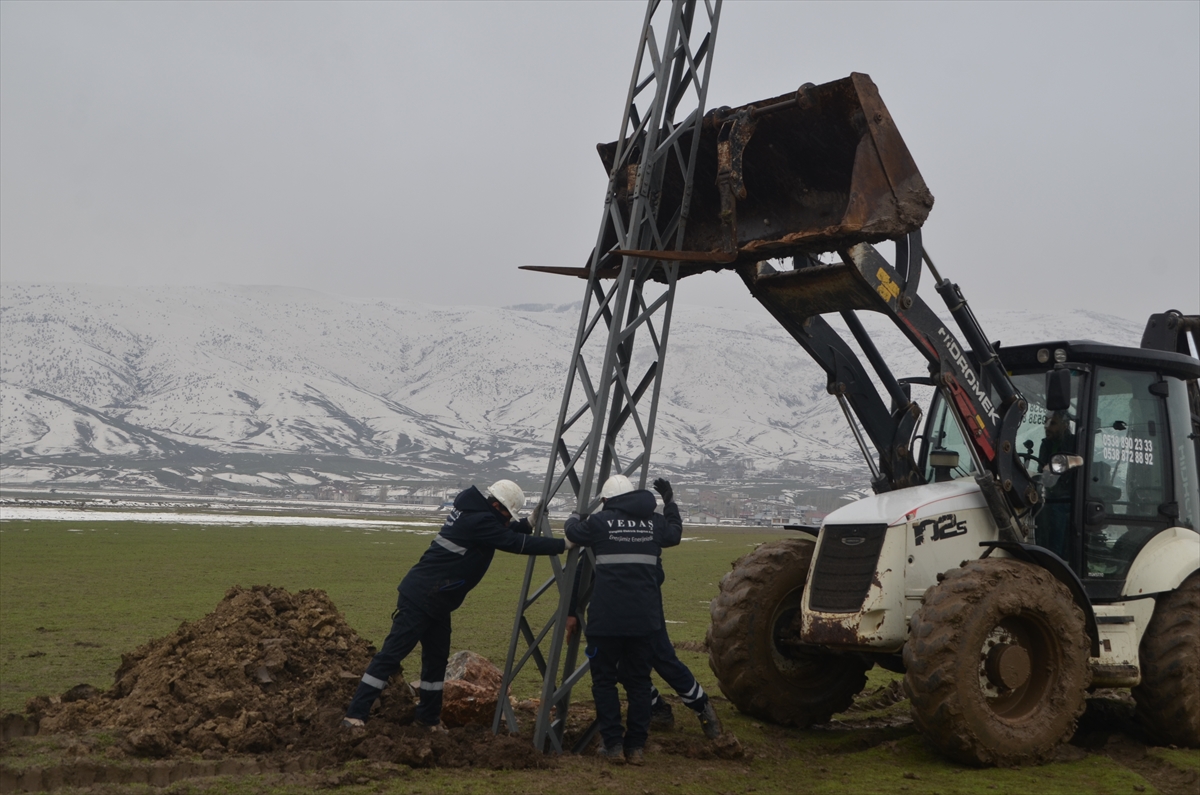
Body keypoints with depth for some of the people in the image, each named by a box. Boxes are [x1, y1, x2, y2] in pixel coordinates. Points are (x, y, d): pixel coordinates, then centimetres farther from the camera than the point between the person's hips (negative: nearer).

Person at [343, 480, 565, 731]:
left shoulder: (472, 513, 11)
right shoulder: (480, 520, -18)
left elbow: (504, 533, 27)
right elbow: (515, 543, -20)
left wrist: (528, 524, 13)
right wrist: (562, 545, -16)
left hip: (436, 603, 11)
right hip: (420, 598, -11)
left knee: (437, 658, 14)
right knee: (391, 654, -10)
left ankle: (429, 718, 23)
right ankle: (355, 715, -9)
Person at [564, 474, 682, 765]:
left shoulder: (600, 521, -4)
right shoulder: (655, 522, 7)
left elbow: (573, 533, 15)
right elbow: (675, 533, 29)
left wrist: (575, 516, 37)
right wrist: (669, 500, 41)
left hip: (606, 619, -3)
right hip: (644, 618, 3)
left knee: (604, 679, 8)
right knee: (639, 681, 11)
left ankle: (613, 744, 5)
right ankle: (636, 746, 10)